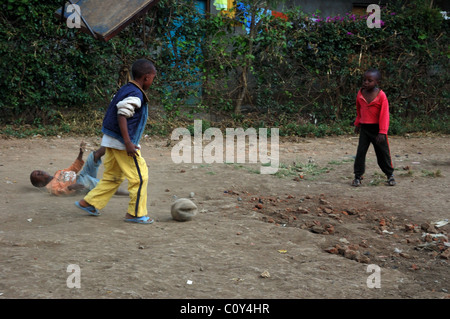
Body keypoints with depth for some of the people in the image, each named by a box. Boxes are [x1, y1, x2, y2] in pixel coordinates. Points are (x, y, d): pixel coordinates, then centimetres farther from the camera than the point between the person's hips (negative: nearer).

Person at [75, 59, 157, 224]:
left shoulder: (124, 89, 13)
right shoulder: (135, 95, -16)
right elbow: (122, 116, -24)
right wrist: (128, 142, -26)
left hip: (111, 142, 10)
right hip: (122, 143, -10)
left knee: (113, 176, 19)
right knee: (139, 176, -1)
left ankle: (88, 202, 22)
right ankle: (135, 213, 5)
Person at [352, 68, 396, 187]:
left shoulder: (381, 96, -14)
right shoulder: (360, 94, 0)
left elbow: (384, 115, -13)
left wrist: (382, 132, -16)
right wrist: (357, 124, 22)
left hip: (377, 128, -3)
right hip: (364, 128, 3)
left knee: (383, 152, 7)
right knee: (360, 152, 0)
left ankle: (390, 174, 22)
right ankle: (358, 176, 8)